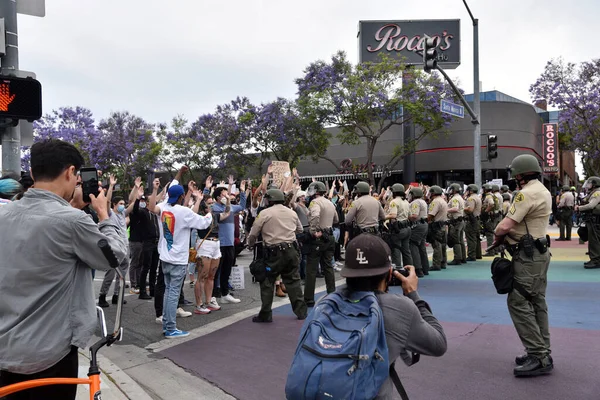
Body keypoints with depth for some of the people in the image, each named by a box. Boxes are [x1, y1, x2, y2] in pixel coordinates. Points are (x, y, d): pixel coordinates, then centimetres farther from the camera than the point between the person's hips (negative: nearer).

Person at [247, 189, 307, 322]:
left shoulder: (264, 213, -5)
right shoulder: (292, 212, 10)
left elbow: (253, 234, -3)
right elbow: (300, 230, 21)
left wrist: (250, 244, 16)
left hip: (274, 252, -4)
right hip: (291, 251, 4)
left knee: (267, 282, 7)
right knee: (293, 281, 13)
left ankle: (265, 315, 9)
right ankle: (301, 311, 16)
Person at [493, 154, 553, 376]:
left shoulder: (527, 193, -19)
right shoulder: (543, 191, 15)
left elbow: (504, 226, -23)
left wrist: (497, 237, -2)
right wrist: (506, 235, 0)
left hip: (528, 256, -10)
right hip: (538, 251, 11)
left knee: (518, 302, -7)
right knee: (536, 302, 14)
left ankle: (538, 357, -5)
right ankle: (542, 352, 22)